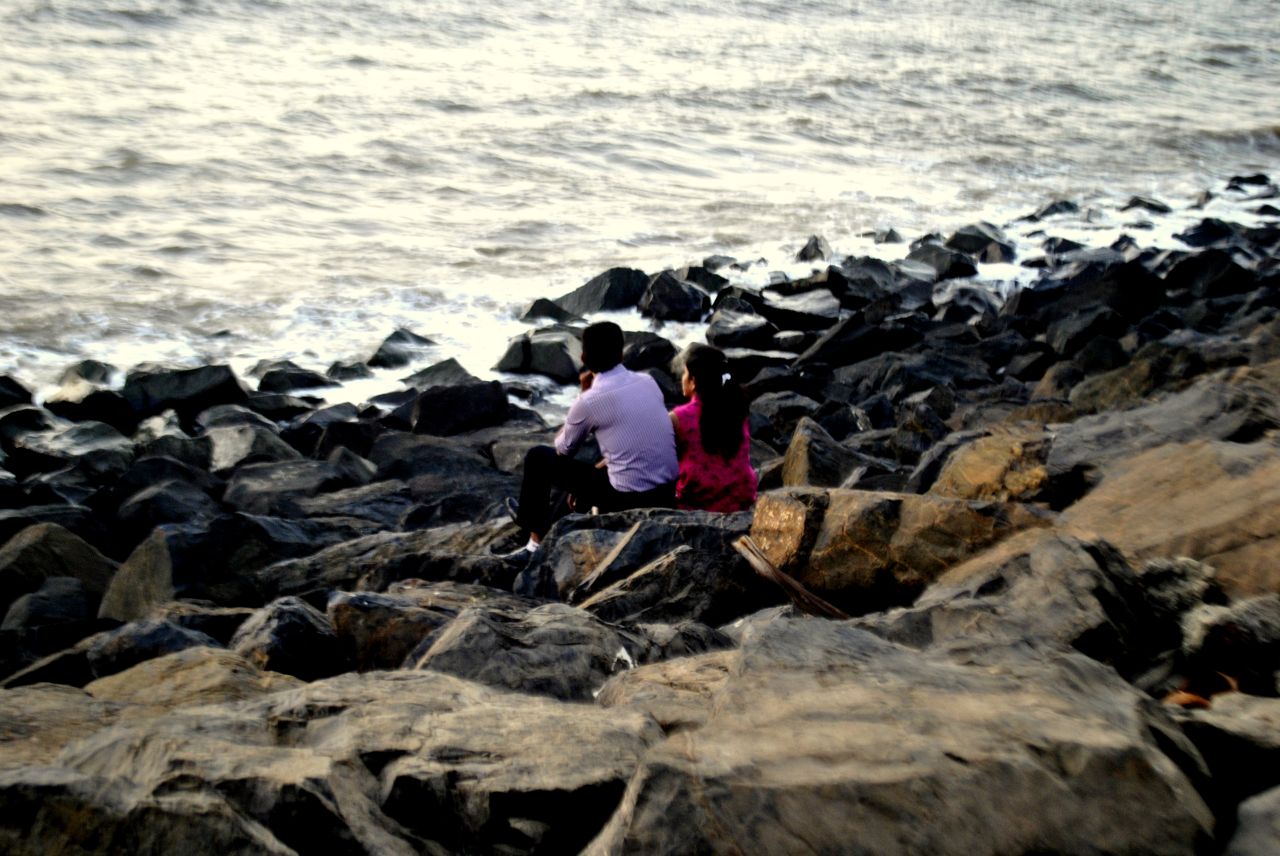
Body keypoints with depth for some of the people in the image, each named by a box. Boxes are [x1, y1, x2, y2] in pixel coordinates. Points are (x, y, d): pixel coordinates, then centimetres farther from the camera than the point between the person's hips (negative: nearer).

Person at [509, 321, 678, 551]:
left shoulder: (590, 401, -13)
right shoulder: (648, 382, 5)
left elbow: (563, 449, 6)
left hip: (629, 500, -6)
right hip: (668, 494, 6)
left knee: (538, 457, 11)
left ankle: (537, 537, 31)